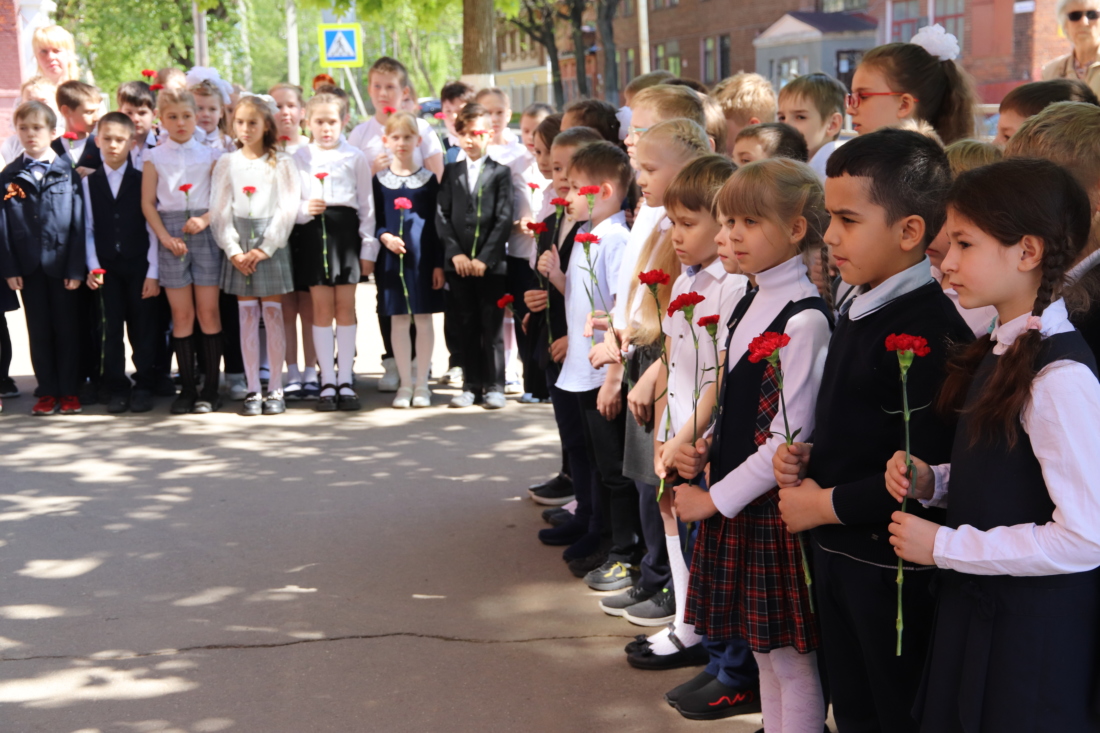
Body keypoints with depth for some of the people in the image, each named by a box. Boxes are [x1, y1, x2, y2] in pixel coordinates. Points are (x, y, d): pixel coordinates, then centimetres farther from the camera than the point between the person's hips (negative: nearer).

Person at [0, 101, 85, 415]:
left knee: (67, 328, 4)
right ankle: (48, 392, 15)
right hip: (29, 266, 2)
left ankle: (69, 391, 13)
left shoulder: (68, 171, -1)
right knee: (39, 330, 7)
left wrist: (76, 268, -10)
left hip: (62, 263, -2)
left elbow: (78, 221, -4)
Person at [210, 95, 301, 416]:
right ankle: (253, 390, 5)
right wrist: (233, 250, -7)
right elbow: (220, 210, 4)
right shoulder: (226, 163, 8)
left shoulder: (281, 163, 1)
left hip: (272, 244, -2)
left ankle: (275, 389, 5)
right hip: (239, 246, 2)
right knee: (247, 315, 2)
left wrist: (265, 248, -11)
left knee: (273, 313, -1)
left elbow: (288, 209, -5)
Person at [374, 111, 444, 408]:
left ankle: (421, 383, 12)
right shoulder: (380, 180, 5)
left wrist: (439, 263, -2)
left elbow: (436, 224, 3)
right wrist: (385, 237, -14)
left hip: (423, 257, -1)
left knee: (423, 318, 2)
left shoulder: (428, 179, 4)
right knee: (399, 319, 4)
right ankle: (405, 383, 13)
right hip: (392, 256, 1)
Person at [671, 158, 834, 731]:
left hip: (775, 505, -9)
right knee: (762, 649, 18)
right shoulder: (749, 305, 9)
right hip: (735, 498, 9)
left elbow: (788, 439, -20)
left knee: (791, 657, 3)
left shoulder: (805, 318, -18)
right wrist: (695, 445, 0)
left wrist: (715, 498, -13)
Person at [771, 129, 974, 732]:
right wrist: (804, 458, 0)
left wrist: (823, 504, -17)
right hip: (836, 551, 9)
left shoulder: (931, 331, -23)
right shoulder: (859, 310, 7)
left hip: (894, 570, -9)